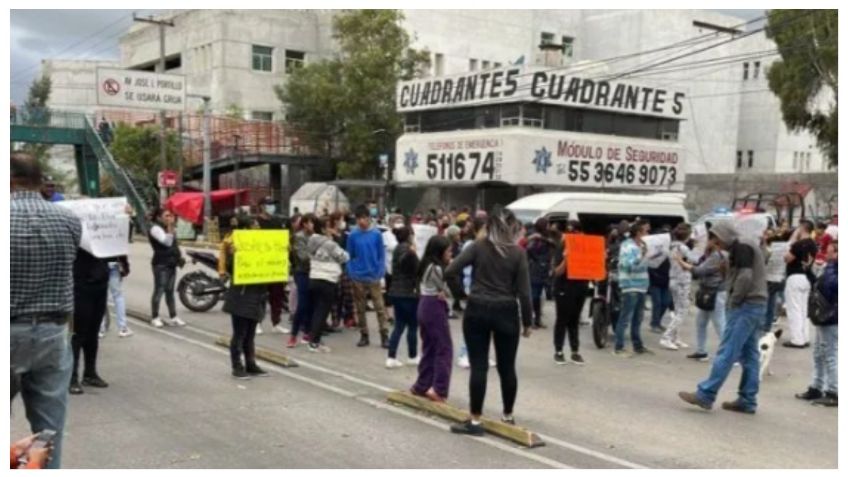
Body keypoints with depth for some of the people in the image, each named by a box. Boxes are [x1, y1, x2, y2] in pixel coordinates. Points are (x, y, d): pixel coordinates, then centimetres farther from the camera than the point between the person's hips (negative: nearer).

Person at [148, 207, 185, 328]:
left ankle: (173, 317, 13)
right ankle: (155, 318, 2)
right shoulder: (155, 228, -10)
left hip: (171, 263, 9)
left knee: (170, 291, 11)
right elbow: (167, 242, -23)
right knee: (159, 291, -5)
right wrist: (170, 227, -19)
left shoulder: (168, 228, 18)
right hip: (161, 264, -9)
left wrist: (180, 257, 11)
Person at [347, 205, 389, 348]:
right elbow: (349, 256, 3)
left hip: (374, 276, -1)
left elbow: (381, 255, 0)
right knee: (360, 308, 9)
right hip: (358, 277, 2)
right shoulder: (353, 235, -2)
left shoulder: (377, 234, -4)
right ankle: (364, 335, 19)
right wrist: (351, 272, -6)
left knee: (380, 307, -2)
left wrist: (380, 272, -7)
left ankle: (384, 336, 1)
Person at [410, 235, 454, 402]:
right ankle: (439, 389, -4)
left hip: (424, 307, 9)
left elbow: (436, 288, 6)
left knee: (429, 349, 14)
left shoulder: (426, 265, 12)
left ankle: (422, 386, 18)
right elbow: (448, 291, -14)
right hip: (435, 308, -9)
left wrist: (443, 292, -10)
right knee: (444, 349, -3)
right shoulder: (436, 268, -17)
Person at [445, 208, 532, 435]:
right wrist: (527, 321, 4)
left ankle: (475, 421, 3)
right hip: (506, 312, 0)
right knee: (507, 367, 13)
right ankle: (508, 416, 26)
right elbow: (524, 291, -5)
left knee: (478, 367, 1)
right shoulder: (518, 252, -3)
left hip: (477, 310, 0)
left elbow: (449, 271, -8)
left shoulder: (478, 247, -3)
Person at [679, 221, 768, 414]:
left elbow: (746, 277, -21)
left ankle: (705, 395, -8)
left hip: (746, 306, -10)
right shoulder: (748, 245, 20)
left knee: (727, 353, -9)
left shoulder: (741, 246, -10)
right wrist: (734, 301, 10)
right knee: (750, 355, 9)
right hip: (757, 306, 10)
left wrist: (733, 301, -12)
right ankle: (747, 401, 11)